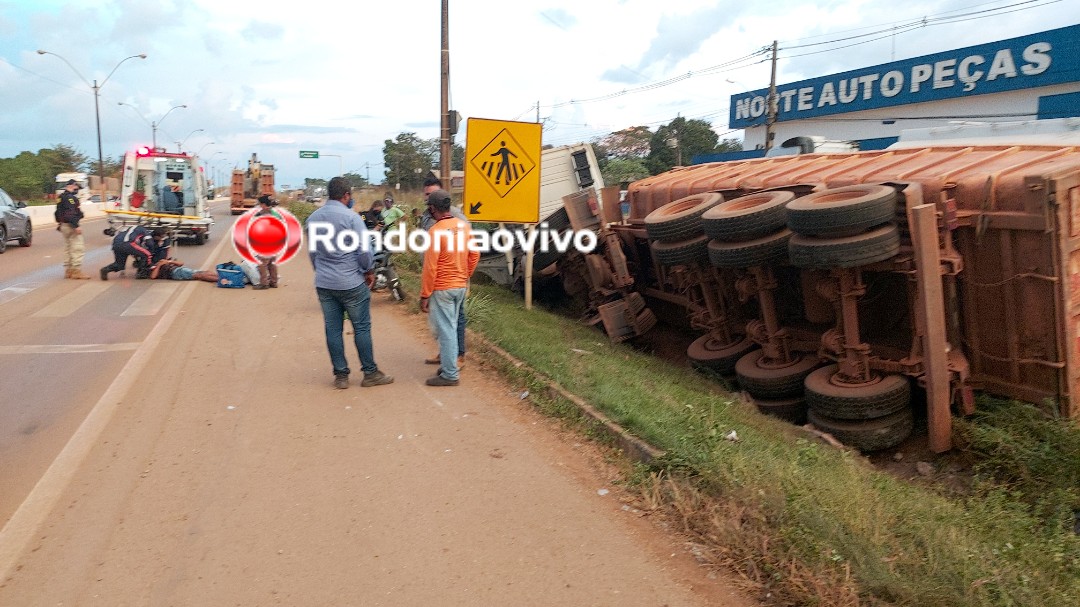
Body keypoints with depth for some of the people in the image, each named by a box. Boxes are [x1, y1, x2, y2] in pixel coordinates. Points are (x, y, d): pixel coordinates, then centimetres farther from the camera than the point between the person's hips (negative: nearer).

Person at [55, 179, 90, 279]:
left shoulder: (61, 197, 18)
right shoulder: (70, 197, -15)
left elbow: (58, 213, 25)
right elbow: (70, 213, -24)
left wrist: (60, 224, 31)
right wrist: (76, 226, -26)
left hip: (64, 225, 11)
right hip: (70, 225, -11)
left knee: (68, 248, 16)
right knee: (78, 248, -10)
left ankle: (68, 271, 20)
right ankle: (77, 271, -12)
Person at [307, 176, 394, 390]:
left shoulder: (313, 218, 7)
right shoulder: (351, 217, -13)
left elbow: (312, 251, 15)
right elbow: (363, 250, -13)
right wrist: (369, 272, 2)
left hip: (323, 284, 5)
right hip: (351, 283, -5)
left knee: (333, 330, 9)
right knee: (361, 328, 4)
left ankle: (340, 375, 14)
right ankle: (370, 373, 11)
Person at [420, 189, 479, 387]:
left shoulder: (435, 231, -19)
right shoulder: (464, 226, 3)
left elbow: (430, 267, -18)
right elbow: (475, 255, 10)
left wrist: (424, 295, -12)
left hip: (442, 289, -7)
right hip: (460, 286, 7)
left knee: (446, 330, 0)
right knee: (451, 328, 18)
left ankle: (450, 375, 6)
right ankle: (448, 363, 28)